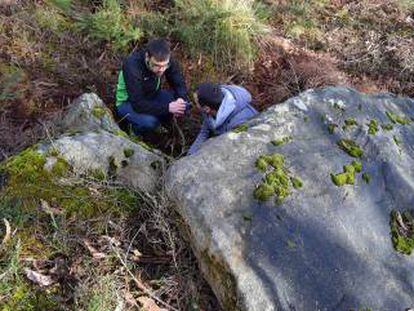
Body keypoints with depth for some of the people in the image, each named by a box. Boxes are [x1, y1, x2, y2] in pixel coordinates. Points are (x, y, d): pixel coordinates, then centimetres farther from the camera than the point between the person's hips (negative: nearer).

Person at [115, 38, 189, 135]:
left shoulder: (167, 61, -20)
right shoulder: (132, 66, -35)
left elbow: (179, 83, -9)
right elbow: (138, 104, -37)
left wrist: (181, 99, -30)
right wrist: (167, 107, -41)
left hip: (152, 96, 5)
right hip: (128, 102, -5)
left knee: (184, 103, -18)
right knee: (148, 121, -36)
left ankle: (159, 121, 6)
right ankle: (136, 129, -1)